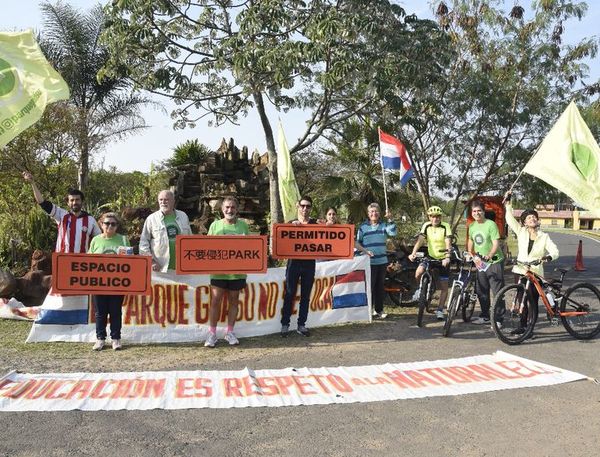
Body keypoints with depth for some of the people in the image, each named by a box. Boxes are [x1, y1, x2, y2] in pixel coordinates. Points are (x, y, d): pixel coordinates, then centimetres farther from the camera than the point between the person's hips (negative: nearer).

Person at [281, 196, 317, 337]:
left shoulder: (316, 224, 6)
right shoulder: (291, 223, 5)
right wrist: (293, 226, -18)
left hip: (309, 263, 1)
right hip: (294, 262, -1)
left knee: (305, 295, 7)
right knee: (289, 294, 1)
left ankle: (301, 324, 17)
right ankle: (285, 324, 10)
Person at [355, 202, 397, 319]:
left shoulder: (384, 225, 9)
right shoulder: (363, 227, 2)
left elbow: (393, 233, -9)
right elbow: (357, 243, 3)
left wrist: (390, 219, -15)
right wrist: (365, 251, -11)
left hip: (382, 261, 3)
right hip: (369, 262, -3)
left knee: (380, 286, 9)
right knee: (369, 286, -3)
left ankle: (379, 310, 18)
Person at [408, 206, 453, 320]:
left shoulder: (445, 227, -12)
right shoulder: (426, 226, -4)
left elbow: (448, 243, -23)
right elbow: (420, 240, -14)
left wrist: (447, 257, -38)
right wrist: (413, 253, -29)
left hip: (443, 259, -2)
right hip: (430, 257, 2)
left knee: (444, 286, 3)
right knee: (418, 273, -24)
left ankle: (440, 310, 17)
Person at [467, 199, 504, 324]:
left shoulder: (491, 224, -13)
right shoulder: (472, 226, 7)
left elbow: (496, 244, -19)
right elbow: (470, 243, 20)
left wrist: (489, 255, -34)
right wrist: (473, 256, 7)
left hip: (494, 262, -7)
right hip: (480, 263, 7)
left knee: (498, 291, -5)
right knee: (481, 291, 12)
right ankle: (485, 316, 24)